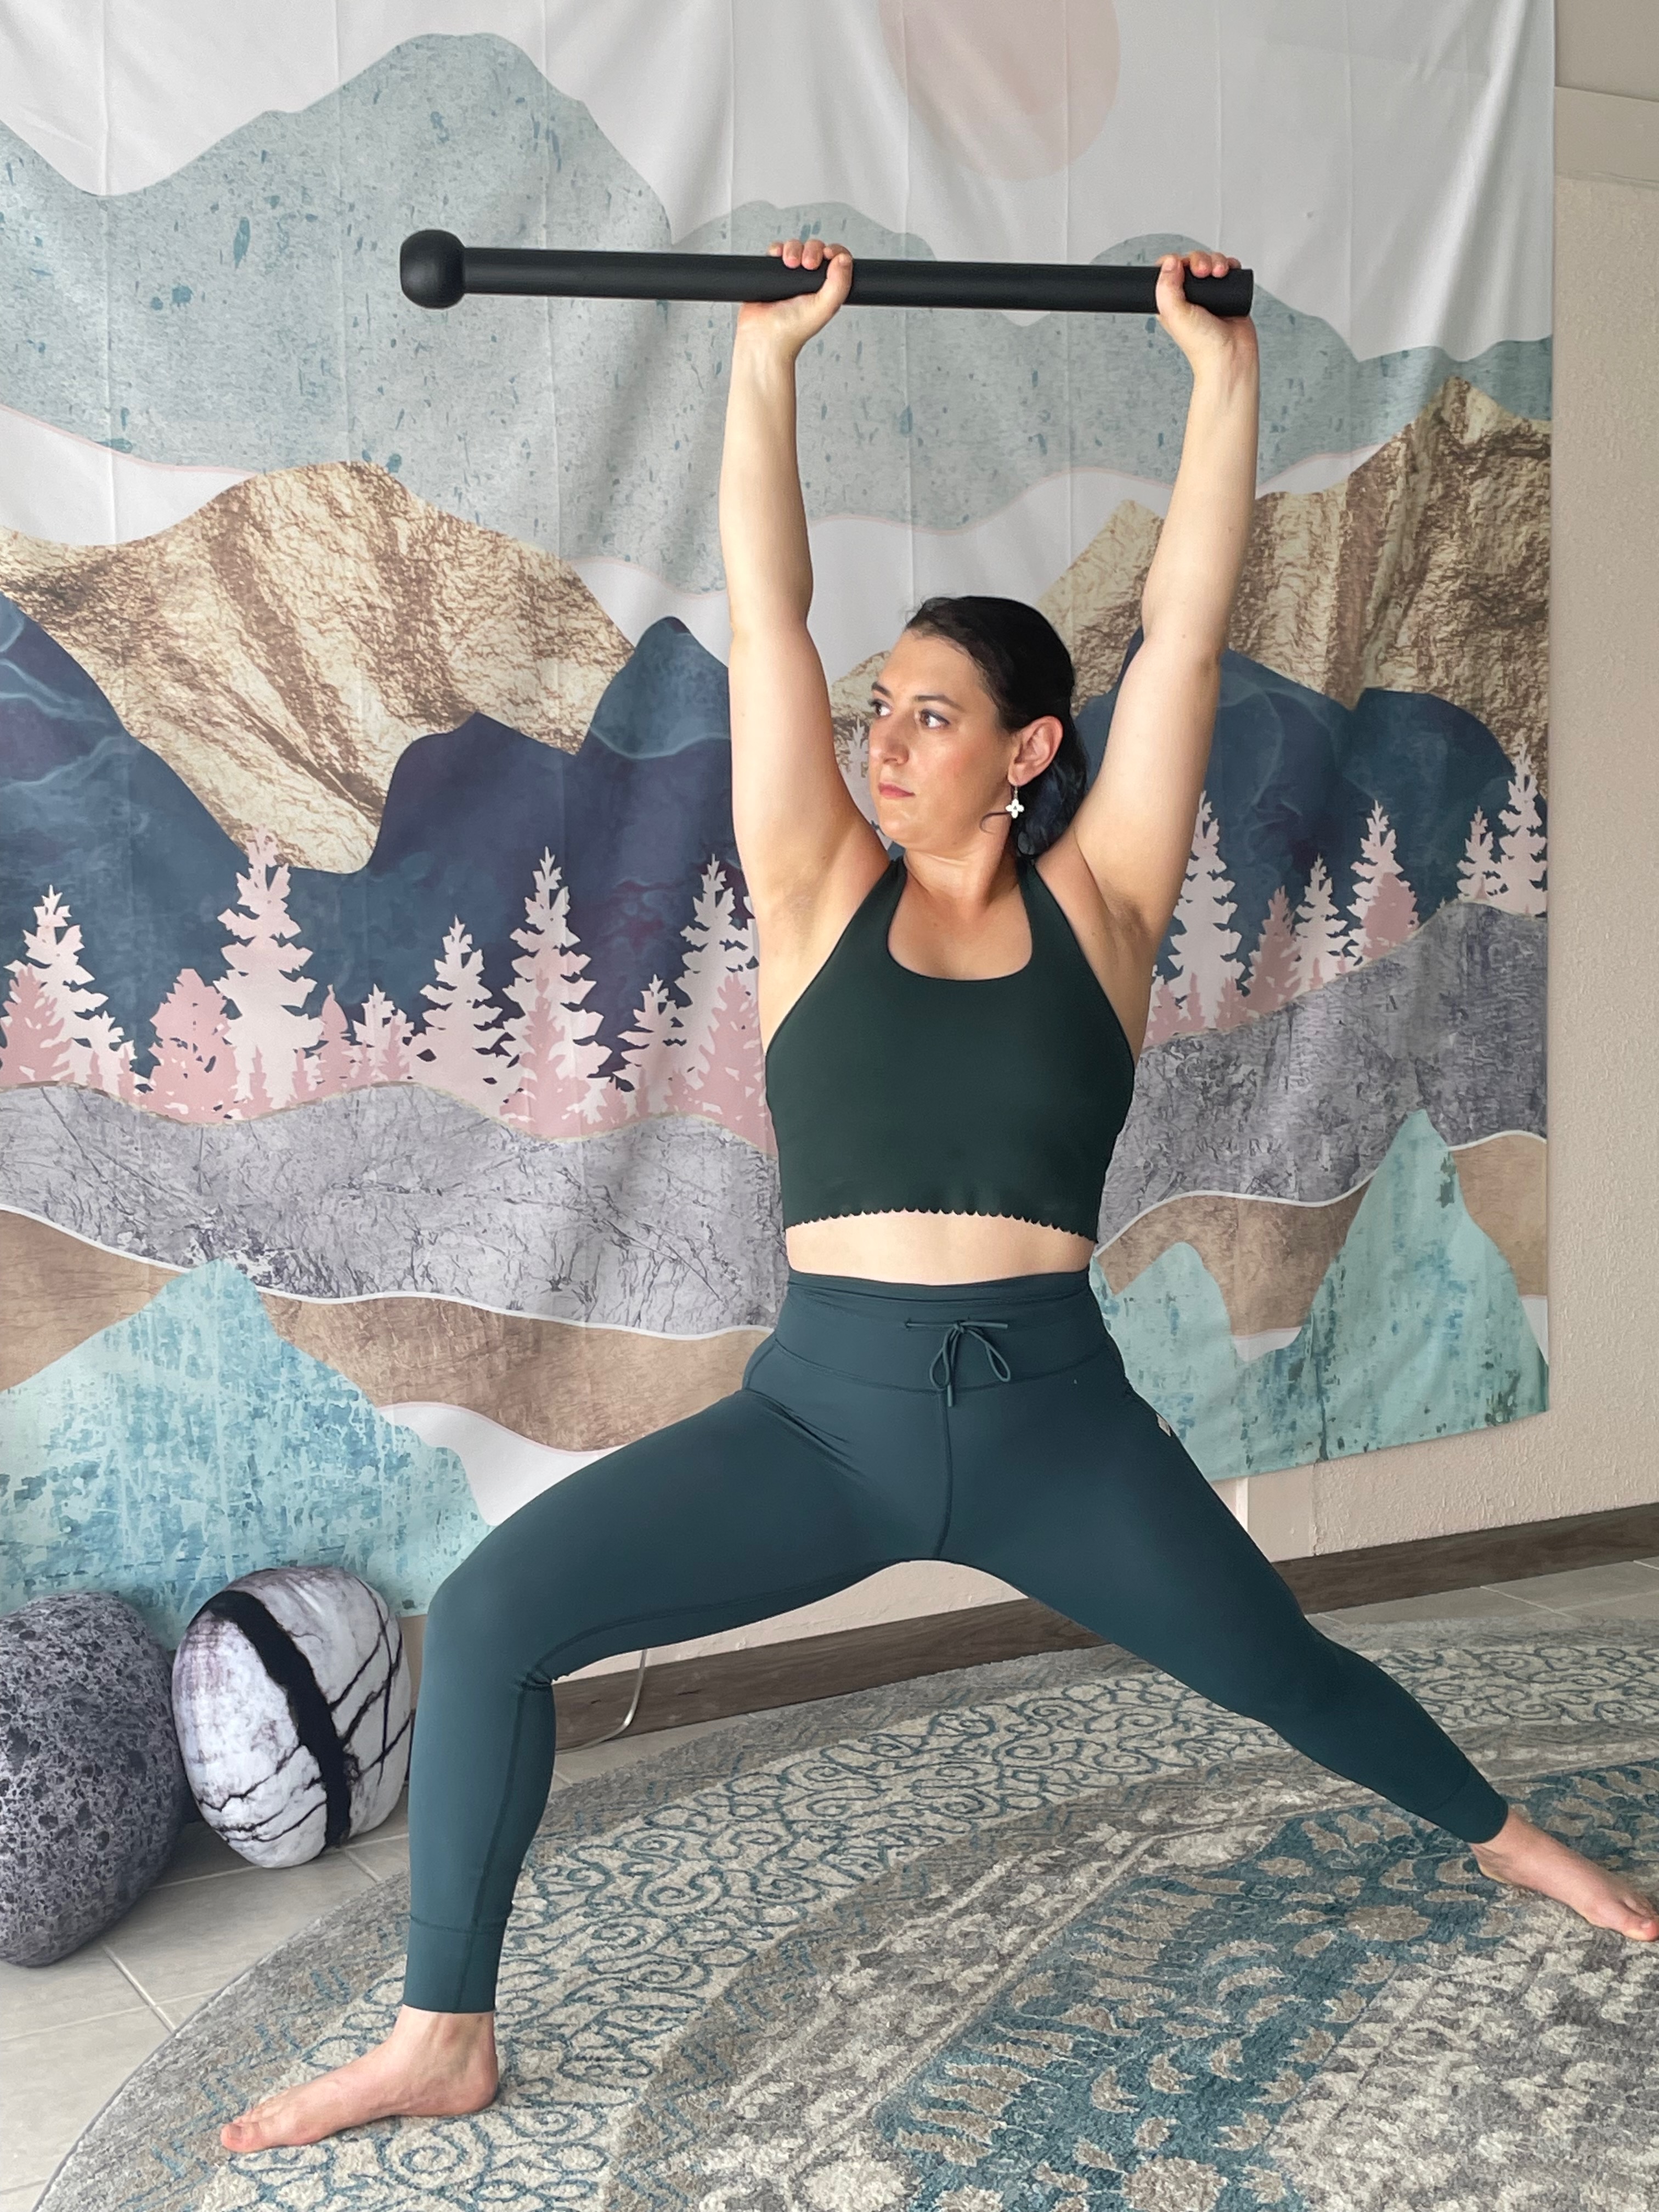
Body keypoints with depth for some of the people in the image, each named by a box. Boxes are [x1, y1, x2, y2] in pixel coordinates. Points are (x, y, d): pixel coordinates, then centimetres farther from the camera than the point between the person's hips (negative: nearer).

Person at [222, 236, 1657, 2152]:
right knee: (489, 1613, -15)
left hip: (1054, 1413, 0)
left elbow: (1186, 622, -2)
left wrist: (1224, 370, -3)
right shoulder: (821, 894, 3)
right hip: (824, 1405, 1)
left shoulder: (1097, 901, 1)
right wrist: (766, 354, -1)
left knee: (1279, 1668, 15)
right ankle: (443, 2041, 3)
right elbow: (766, 608, 0)